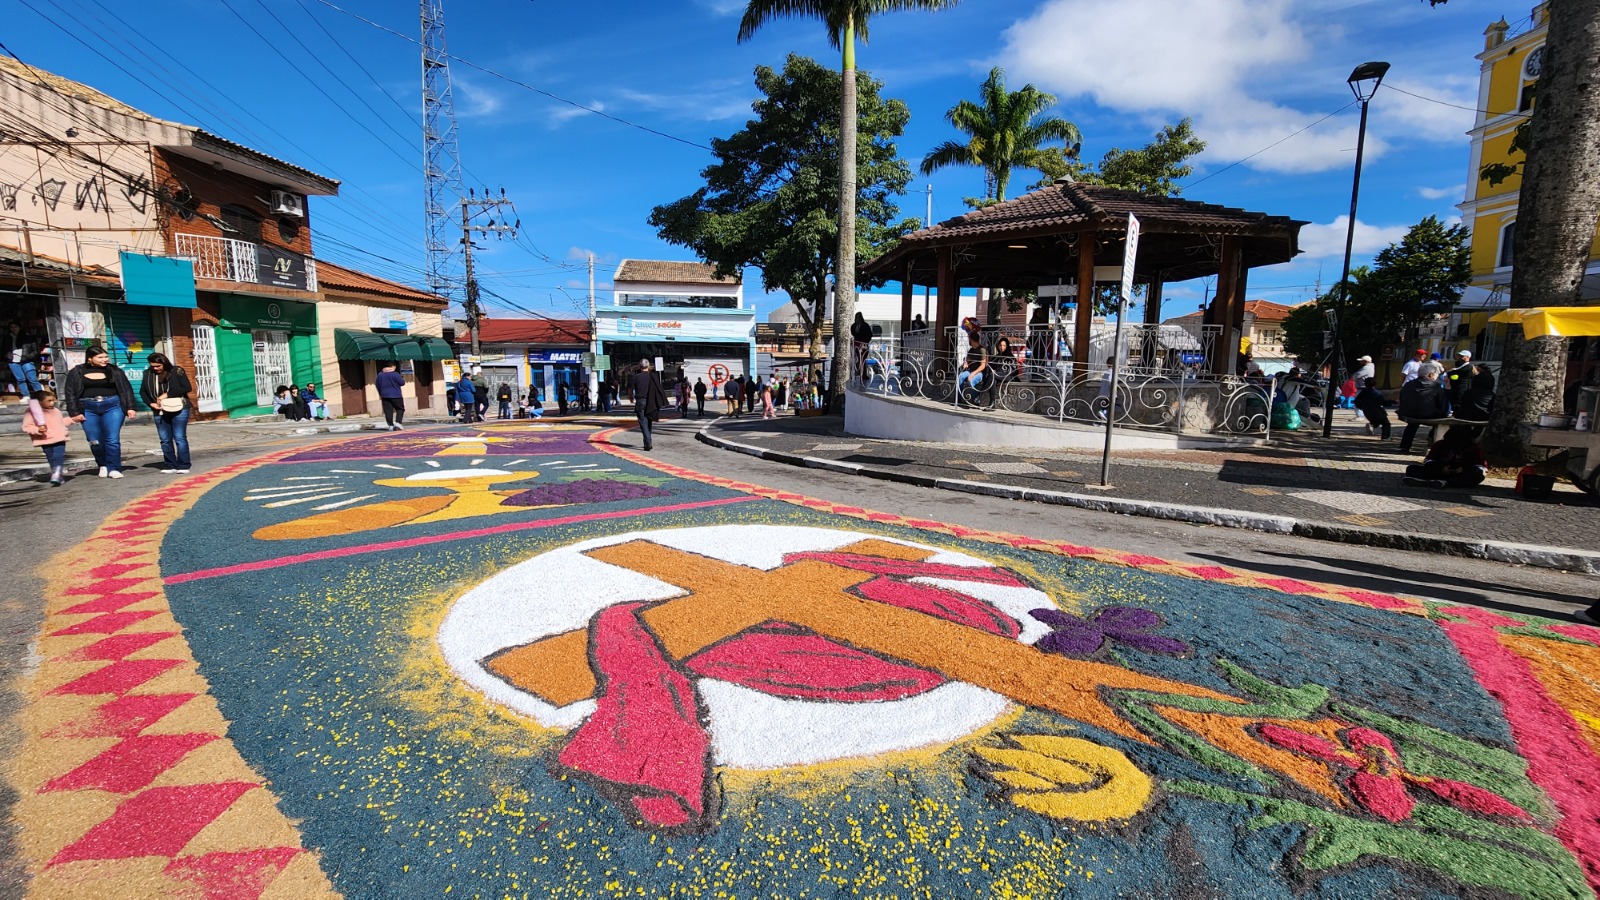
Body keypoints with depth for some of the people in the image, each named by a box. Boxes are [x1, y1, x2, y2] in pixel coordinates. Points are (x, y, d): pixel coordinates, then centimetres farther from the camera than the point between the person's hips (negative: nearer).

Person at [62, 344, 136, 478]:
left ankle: (113, 468, -2)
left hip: (112, 406, -1)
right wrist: (74, 412, -1)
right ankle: (103, 465, 21)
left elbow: (126, 389, 6)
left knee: (112, 439, -7)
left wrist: (130, 407, -3)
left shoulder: (114, 371, 6)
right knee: (95, 441, 3)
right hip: (88, 409, 1)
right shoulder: (77, 372, 5)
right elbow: (70, 393, 5)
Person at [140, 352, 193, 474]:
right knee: (165, 440, 6)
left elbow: (187, 387, -9)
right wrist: (150, 403, -1)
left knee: (180, 438, -4)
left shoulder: (176, 371, -2)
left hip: (178, 409, -4)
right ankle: (170, 465, 12)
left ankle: (183, 466, 0)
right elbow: (142, 391, 15)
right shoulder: (148, 374, 9)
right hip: (159, 412, 4)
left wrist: (167, 394, -12)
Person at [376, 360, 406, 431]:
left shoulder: (380, 375, 7)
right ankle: (398, 422, -11)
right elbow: (402, 383, -8)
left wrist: (380, 394, 24)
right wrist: (402, 378, 13)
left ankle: (391, 425, 1)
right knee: (400, 409, 6)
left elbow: (378, 386, 13)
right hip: (396, 396, -4)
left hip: (385, 396, 4)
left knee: (388, 411, 4)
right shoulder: (395, 374, -12)